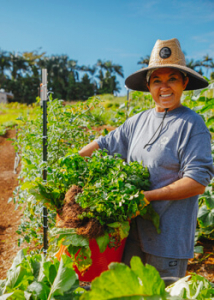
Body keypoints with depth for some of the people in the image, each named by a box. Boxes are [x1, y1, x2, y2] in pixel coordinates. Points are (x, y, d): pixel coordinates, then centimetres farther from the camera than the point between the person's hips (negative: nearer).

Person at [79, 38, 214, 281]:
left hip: (168, 235, -6)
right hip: (133, 228, 6)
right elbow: (105, 144, 18)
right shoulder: (139, 121, 8)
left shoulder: (192, 125, -11)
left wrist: (146, 196, -18)